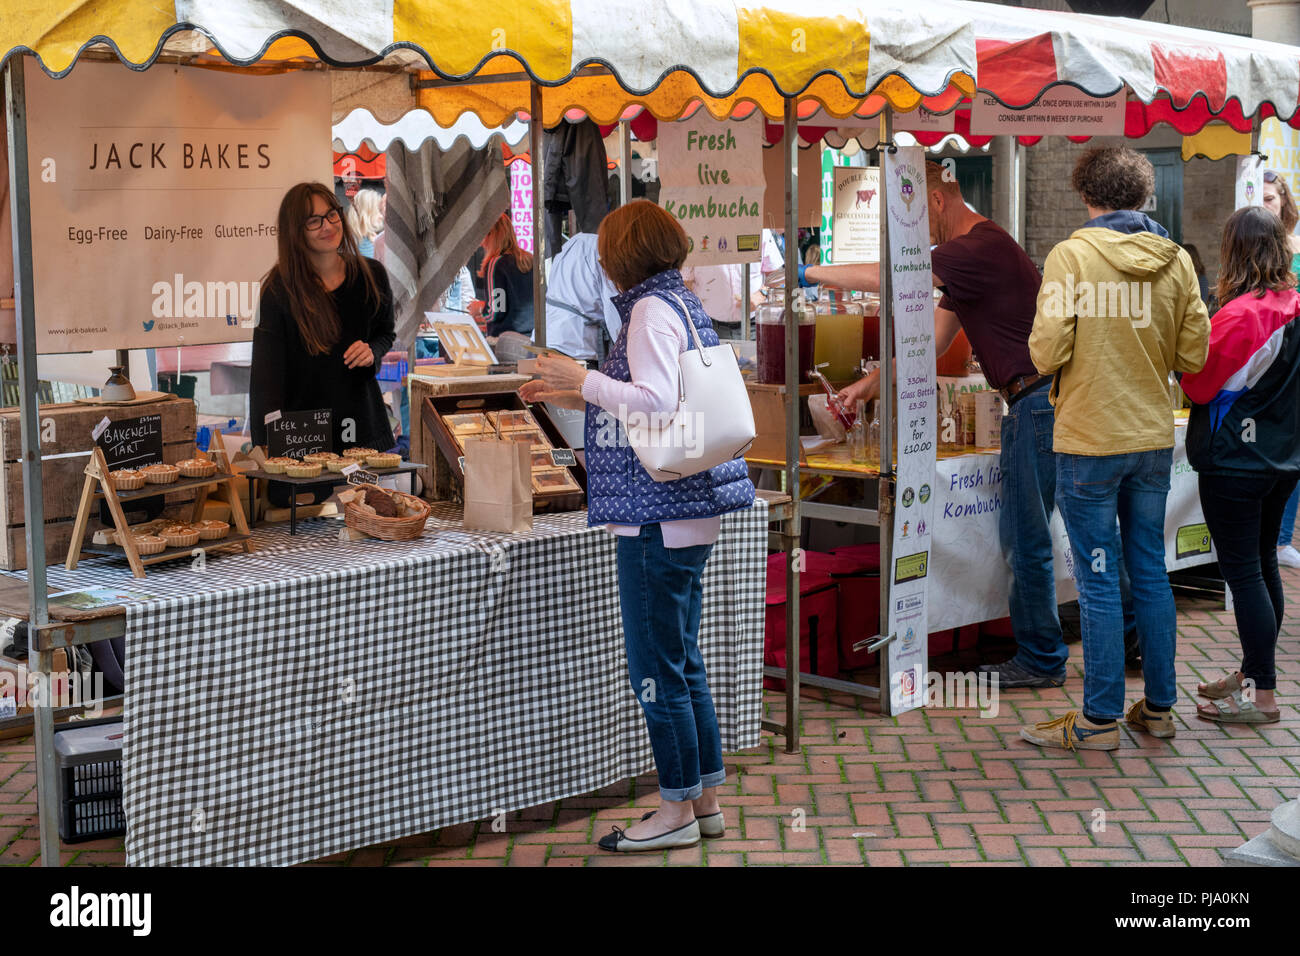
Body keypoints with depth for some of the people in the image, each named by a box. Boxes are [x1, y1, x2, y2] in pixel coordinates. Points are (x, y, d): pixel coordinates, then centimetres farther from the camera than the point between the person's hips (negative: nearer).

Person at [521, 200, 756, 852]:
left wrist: (585, 378, -15)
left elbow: (656, 403, -25)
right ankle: (705, 801, 23)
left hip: (659, 516, -10)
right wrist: (574, 396, 24)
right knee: (683, 663, 16)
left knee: (655, 669, -1)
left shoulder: (652, 310, -13)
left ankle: (677, 810, 7)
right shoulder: (684, 303, 16)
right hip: (690, 507, 10)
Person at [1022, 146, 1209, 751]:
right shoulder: (1176, 260, 2)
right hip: (1154, 438, 5)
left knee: (1098, 581, 1)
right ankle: (1158, 707, 22)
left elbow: (1046, 354, -17)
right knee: (1150, 572, 14)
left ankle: (1100, 719, 7)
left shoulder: (1070, 256, -12)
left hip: (1089, 443, -5)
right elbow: (1193, 355, 3)